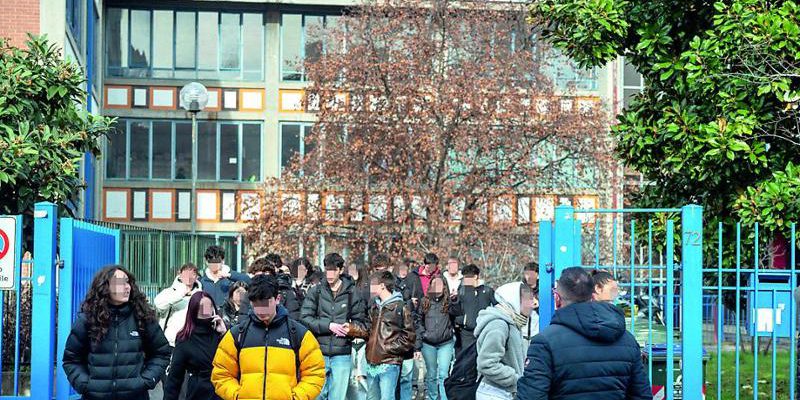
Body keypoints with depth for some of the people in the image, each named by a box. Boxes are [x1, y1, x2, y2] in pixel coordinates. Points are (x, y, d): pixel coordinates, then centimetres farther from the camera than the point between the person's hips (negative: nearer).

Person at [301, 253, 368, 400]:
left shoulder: (351, 293, 4)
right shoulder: (315, 291, 3)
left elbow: (359, 320, 8)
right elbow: (305, 318, -3)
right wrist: (328, 326, -13)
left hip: (342, 355, 0)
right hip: (318, 352, 0)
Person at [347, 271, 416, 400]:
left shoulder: (401, 307, -6)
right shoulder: (374, 307, 16)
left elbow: (409, 337, -8)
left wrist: (388, 348, -12)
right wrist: (352, 329, 8)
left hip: (389, 364, -7)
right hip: (372, 364, 7)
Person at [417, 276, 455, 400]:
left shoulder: (449, 301, -4)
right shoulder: (424, 302, 3)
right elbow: (419, 322, 9)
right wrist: (418, 343, 6)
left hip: (446, 343, -2)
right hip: (428, 344, 3)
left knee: (443, 375, -7)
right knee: (431, 375, 13)